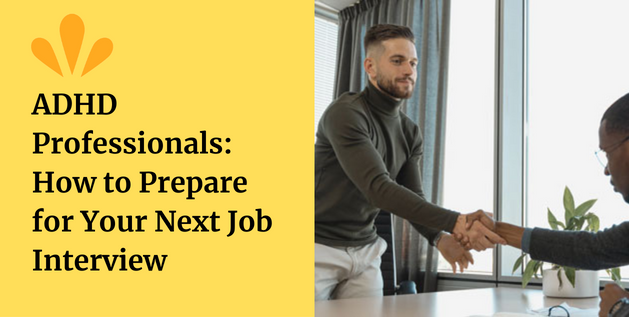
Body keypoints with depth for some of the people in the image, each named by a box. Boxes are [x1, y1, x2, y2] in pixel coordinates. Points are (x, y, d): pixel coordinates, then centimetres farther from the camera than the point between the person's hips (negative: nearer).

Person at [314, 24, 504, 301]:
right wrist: (455, 222, -35)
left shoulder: (410, 132, 6)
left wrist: (439, 237, -19)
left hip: (364, 251, 6)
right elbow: (378, 188, -29)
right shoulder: (345, 113, -19)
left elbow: (412, 197, 3)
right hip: (320, 248, -6)